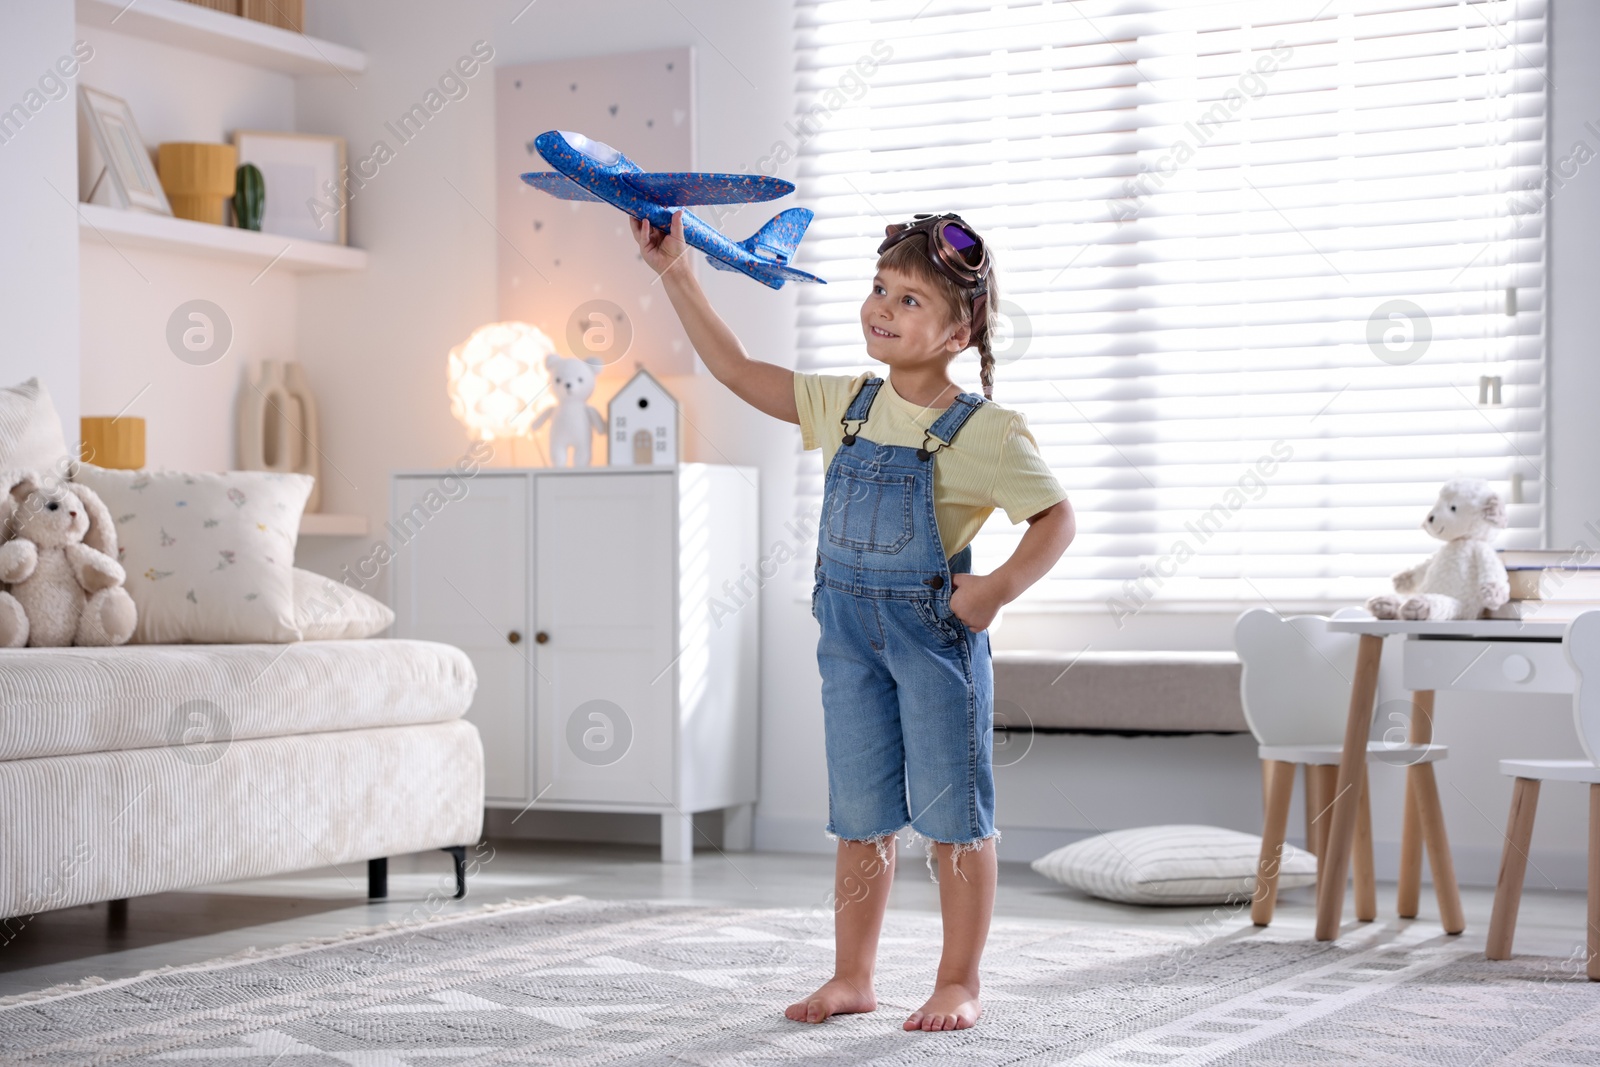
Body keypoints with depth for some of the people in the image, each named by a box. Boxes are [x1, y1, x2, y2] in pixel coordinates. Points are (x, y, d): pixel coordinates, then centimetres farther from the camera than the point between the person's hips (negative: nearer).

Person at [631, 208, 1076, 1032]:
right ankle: (851, 977, 22)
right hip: (850, 631, 5)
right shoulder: (845, 406, 6)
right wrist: (675, 275, 5)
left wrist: (999, 587, -23)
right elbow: (738, 371, 8)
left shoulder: (983, 432, -10)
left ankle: (958, 984, 13)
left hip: (935, 631, -5)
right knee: (860, 817, 12)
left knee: (951, 816, 3)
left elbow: (1056, 517, -8)